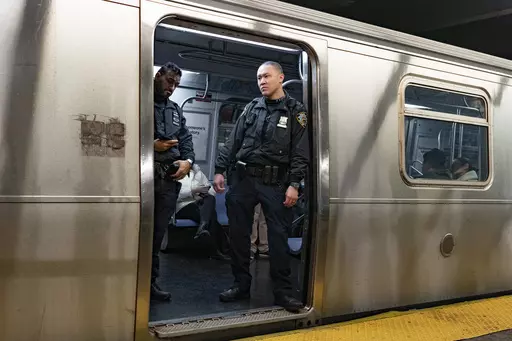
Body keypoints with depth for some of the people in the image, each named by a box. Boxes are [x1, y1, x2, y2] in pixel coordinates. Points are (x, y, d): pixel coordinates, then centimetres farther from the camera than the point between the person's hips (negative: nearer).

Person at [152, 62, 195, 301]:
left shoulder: (175, 110, 23)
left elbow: (186, 139, 20)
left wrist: (188, 160, 1)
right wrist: (151, 145, -15)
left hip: (169, 179, 6)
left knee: (158, 232, 9)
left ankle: (150, 280, 17)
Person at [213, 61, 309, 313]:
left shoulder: (295, 111, 3)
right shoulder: (252, 107, 13)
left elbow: (301, 152, -3)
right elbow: (233, 142, 12)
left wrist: (294, 184, -11)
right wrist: (220, 170, 4)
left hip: (275, 183, -3)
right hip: (243, 178, 4)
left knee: (278, 236, -2)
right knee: (238, 233, 6)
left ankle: (283, 291, 7)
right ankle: (241, 285, 19)